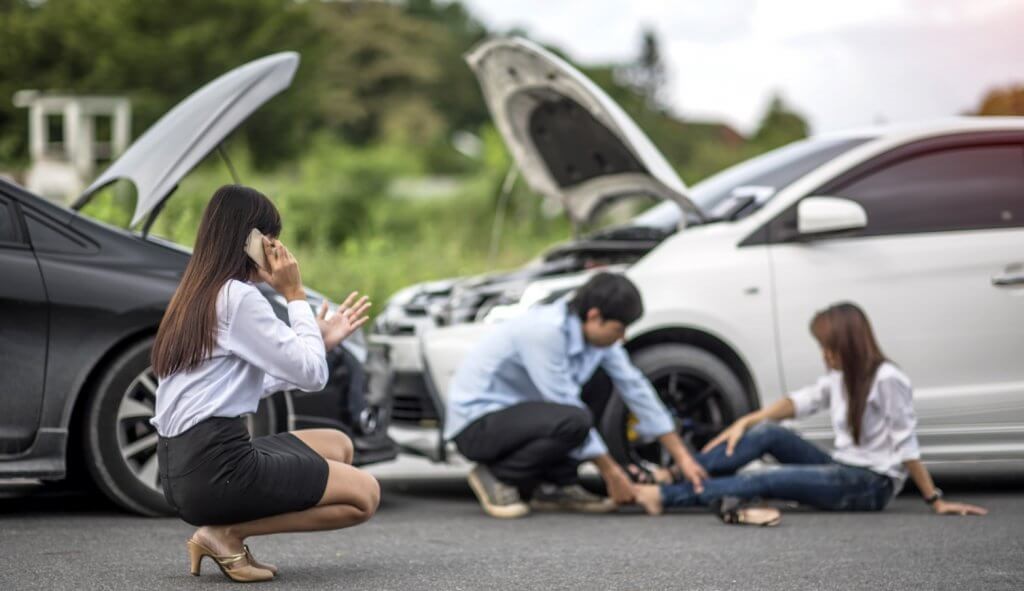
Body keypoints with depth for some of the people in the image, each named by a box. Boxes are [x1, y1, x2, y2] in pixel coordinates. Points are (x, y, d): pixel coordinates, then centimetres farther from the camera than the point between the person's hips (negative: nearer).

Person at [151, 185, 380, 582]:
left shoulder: (197, 296, 16)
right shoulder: (238, 297, -12)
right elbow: (312, 375, -10)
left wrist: (321, 339, 19)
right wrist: (294, 295, -2)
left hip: (182, 466, 9)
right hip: (216, 469, -9)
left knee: (337, 445, 22)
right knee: (364, 495, 0)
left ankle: (224, 532, 7)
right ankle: (227, 533, -5)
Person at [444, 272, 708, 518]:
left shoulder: (596, 333, -1)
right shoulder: (545, 331, -26)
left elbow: (635, 388, 5)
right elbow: (567, 410, -24)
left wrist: (682, 456, 4)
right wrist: (611, 471, -17)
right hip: (475, 423, -9)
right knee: (573, 421, -31)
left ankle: (557, 487, 2)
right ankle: (497, 476, -10)